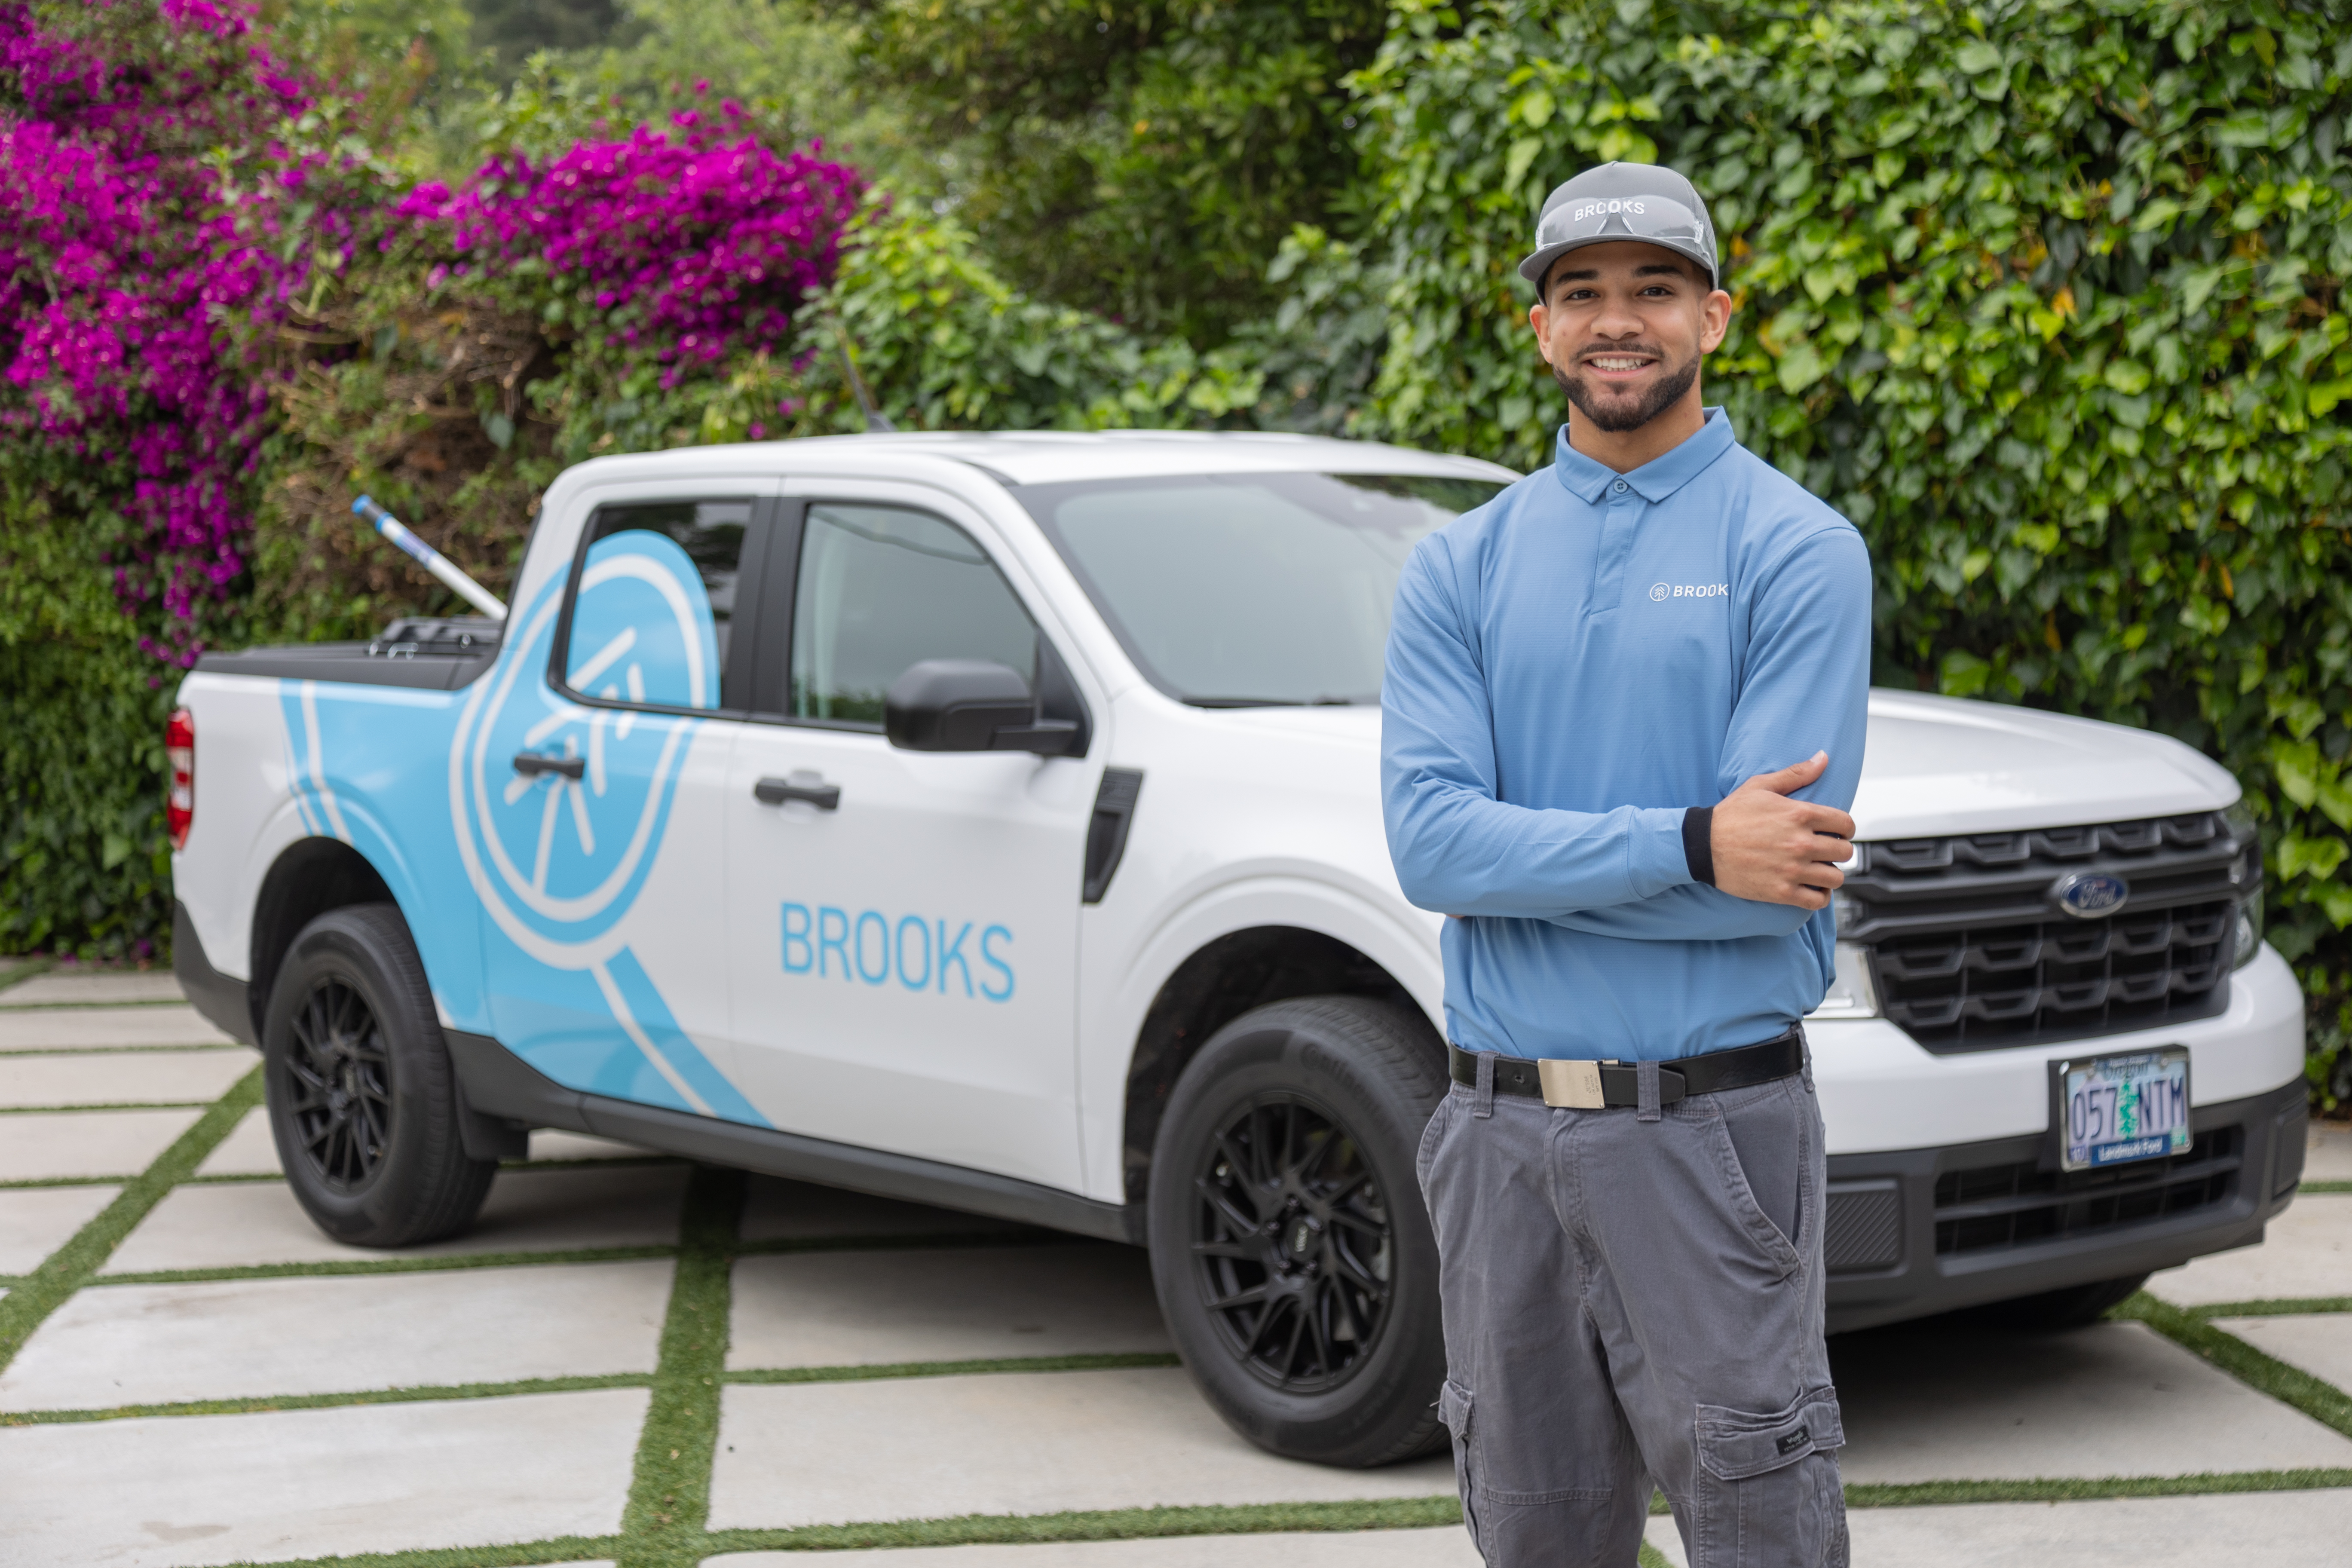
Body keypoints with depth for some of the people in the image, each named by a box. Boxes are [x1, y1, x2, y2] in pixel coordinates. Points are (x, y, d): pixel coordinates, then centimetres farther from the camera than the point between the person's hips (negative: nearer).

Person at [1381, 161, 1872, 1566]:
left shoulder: (1798, 552, -3)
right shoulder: (1462, 567, 8)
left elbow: (1780, 882, -13)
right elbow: (1429, 842, -7)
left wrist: (1520, 861, -9)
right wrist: (1688, 846, -16)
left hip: (1713, 1123, -4)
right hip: (1503, 1132, 4)